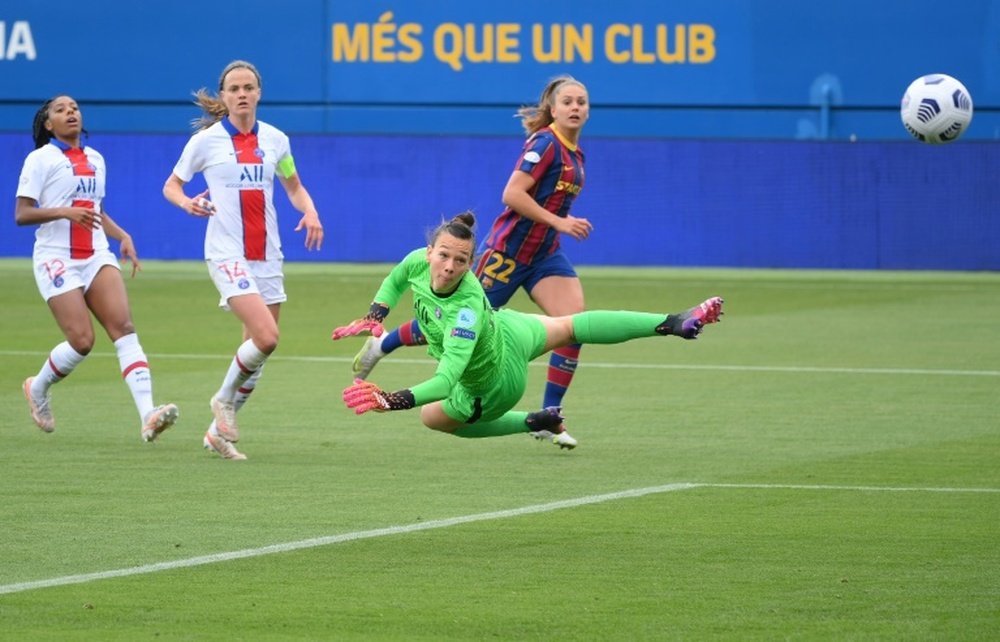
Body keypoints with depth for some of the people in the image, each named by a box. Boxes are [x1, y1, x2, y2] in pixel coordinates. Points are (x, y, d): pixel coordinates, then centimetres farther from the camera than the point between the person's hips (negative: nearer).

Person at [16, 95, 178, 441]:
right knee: (82, 340, -13)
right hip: (56, 258, -5)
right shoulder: (40, 160, -1)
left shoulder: (95, 159, 17)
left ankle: (147, 416, -26)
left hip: (96, 256, 5)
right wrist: (64, 212, -22)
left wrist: (123, 236, 12)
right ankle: (38, 388, 18)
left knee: (124, 328, -15)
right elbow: (21, 214, -8)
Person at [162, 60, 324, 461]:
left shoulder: (274, 139, 7)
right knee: (266, 337, -21)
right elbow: (171, 186, 5)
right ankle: (224, 399, 5)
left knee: (259, 346, 5)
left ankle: (219, 431, 19)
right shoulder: (206, 140, -3)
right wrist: (186, 203, -18)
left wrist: (310, 212, -2)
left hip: (267, 254, 5)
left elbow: (294, 187, 19)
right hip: (227, 252, -5)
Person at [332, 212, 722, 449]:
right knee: (572, 327, 29)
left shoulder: (467, 308, -47)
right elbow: (395, 280, 0)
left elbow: (447, 379, -56)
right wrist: (374, 317, -13)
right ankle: (669, 323, 41)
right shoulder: (418, 262, -27)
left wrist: (393, 400, -68)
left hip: (495, 385, -6)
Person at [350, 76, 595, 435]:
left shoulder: (574, 154, 10)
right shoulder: (545, 143, -16)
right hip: (508, 250, -7)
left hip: (544, 254, 7)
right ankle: (381, 344, 27)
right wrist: (558, 222, -24)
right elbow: (512, 194, -25)